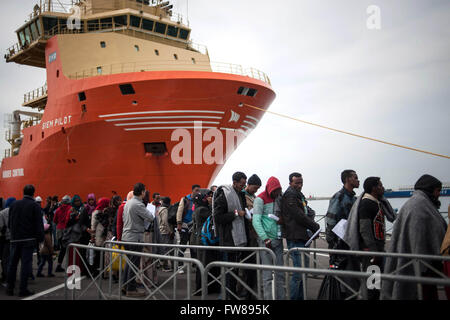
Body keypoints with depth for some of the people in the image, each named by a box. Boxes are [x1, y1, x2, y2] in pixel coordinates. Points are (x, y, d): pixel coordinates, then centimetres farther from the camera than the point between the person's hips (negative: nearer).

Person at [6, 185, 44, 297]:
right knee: (26, 263, -1)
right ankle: (23, 289, 1)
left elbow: (9, 223, 14)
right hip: (28, 239, -5)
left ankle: (10, 288, 19)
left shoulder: (14, 204, 8)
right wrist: (41, 238, -4)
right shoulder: (34, 206, -8)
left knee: (12, 263, 12)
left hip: (15, 239, 5)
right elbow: (39, 224, -10)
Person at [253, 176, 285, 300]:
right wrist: (265, 238, -20)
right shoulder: (260, 199, -7)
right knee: (267, 272, -3)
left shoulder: (279, 198, 12)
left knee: (280, 271, 9)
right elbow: (256, 221, -13)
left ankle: (280, 296, 18)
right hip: (266, 239, -6)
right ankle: (268, 297, 3)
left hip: (278, 239, 6)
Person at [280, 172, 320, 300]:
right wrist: (315, 227, -6)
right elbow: (299, 216, -17)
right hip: (295, 238, -10)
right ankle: (293, 297, -1)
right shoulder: (289, 195, -11)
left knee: (304, 269, 15)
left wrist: (312, 225, 2)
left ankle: (300, 297, 24)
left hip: (303, 237, 10)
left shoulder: (299, 195, 20)